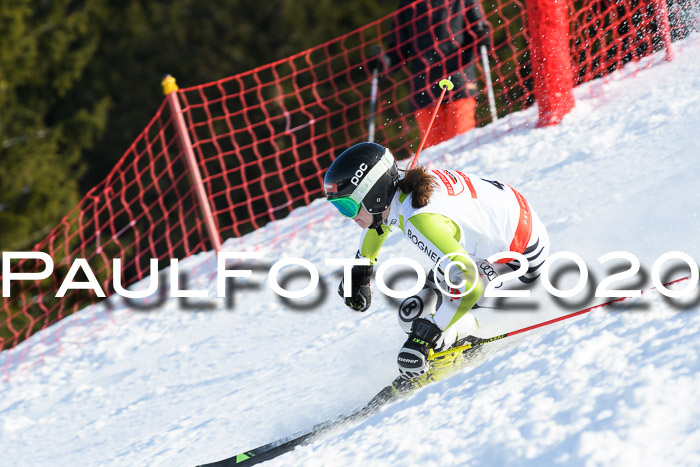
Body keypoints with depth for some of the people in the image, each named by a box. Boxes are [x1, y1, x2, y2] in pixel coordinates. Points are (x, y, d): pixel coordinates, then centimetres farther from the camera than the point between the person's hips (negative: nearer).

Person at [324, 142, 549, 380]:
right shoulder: (393, 187, -10)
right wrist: (360, 272, 22)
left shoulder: (422, 221, -36)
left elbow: (467, 284, -41)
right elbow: (378, 221, 17)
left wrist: (424, 336, -39)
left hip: (522, 252, -8)